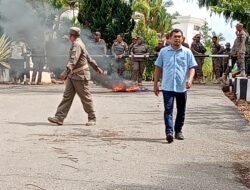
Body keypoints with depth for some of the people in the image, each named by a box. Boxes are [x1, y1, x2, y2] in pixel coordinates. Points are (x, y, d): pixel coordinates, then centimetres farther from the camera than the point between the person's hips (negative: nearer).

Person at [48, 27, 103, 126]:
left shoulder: (77, 45, -16)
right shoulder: (78, 44, 16)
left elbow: (73, 61, -30)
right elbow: (88, 57, 24)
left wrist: (66, 72, -41)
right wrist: (96, 68, 33)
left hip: (80, 76, -10)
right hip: (72, 75, 10)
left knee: (86, 98, 1)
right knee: (67, 96, 3)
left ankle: (92, 119, 13)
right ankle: (59, 118, 0)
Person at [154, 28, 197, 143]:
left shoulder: (187, 52, 5)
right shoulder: (164, 52, 6)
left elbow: (192, 68, 2)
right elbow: (158, 68, 10)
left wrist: (190, 80, -17)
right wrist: (155, 84, 7)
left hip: (182, 87, 1)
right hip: (167, 87, -1)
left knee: (181, 111, 11)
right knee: (168, 110, -11)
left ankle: (178, 131, 26)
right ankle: (169, 132, -16)